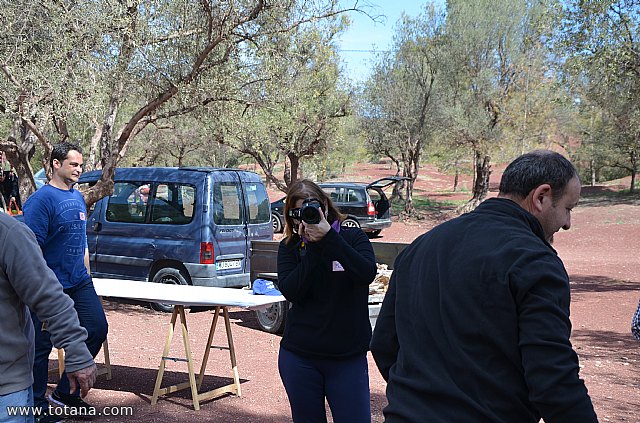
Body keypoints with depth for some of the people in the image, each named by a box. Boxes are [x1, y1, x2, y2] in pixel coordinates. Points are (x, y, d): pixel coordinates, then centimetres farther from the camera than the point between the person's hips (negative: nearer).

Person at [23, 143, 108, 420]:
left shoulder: (78, 198, 12)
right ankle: (37, 406, 19)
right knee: (41, 346, 3)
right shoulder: (41, 199, -14)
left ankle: (65, 392, 21)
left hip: (79, 283, 8)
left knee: (97, 329, 6)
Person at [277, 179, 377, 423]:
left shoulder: (353, 238, 0)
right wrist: (312, 248, -18)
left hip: (348, 357, -1)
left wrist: (328, 237, -23)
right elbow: (290, 291, -12)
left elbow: (367, 274, -19)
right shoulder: (290, 247, 3)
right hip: (300, 357, 2)